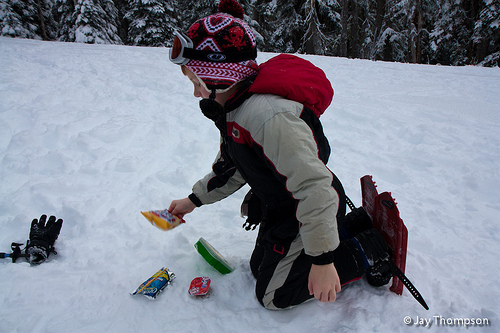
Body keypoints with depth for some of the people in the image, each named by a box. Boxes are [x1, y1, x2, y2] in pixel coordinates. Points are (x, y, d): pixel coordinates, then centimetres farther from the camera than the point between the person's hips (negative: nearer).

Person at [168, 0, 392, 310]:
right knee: (259, 268, 25)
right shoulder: (234, 110, -2)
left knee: (273, 295, 5)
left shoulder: (270, 116, -35)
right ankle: (353, 227, 23)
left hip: (304, 217, -9)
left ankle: (365, 251, 9)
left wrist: (322, 260, -30)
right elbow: (231, 167, 13)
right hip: (279, 208, 9)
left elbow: (315, 187, -36)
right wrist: (195, 199, 17)